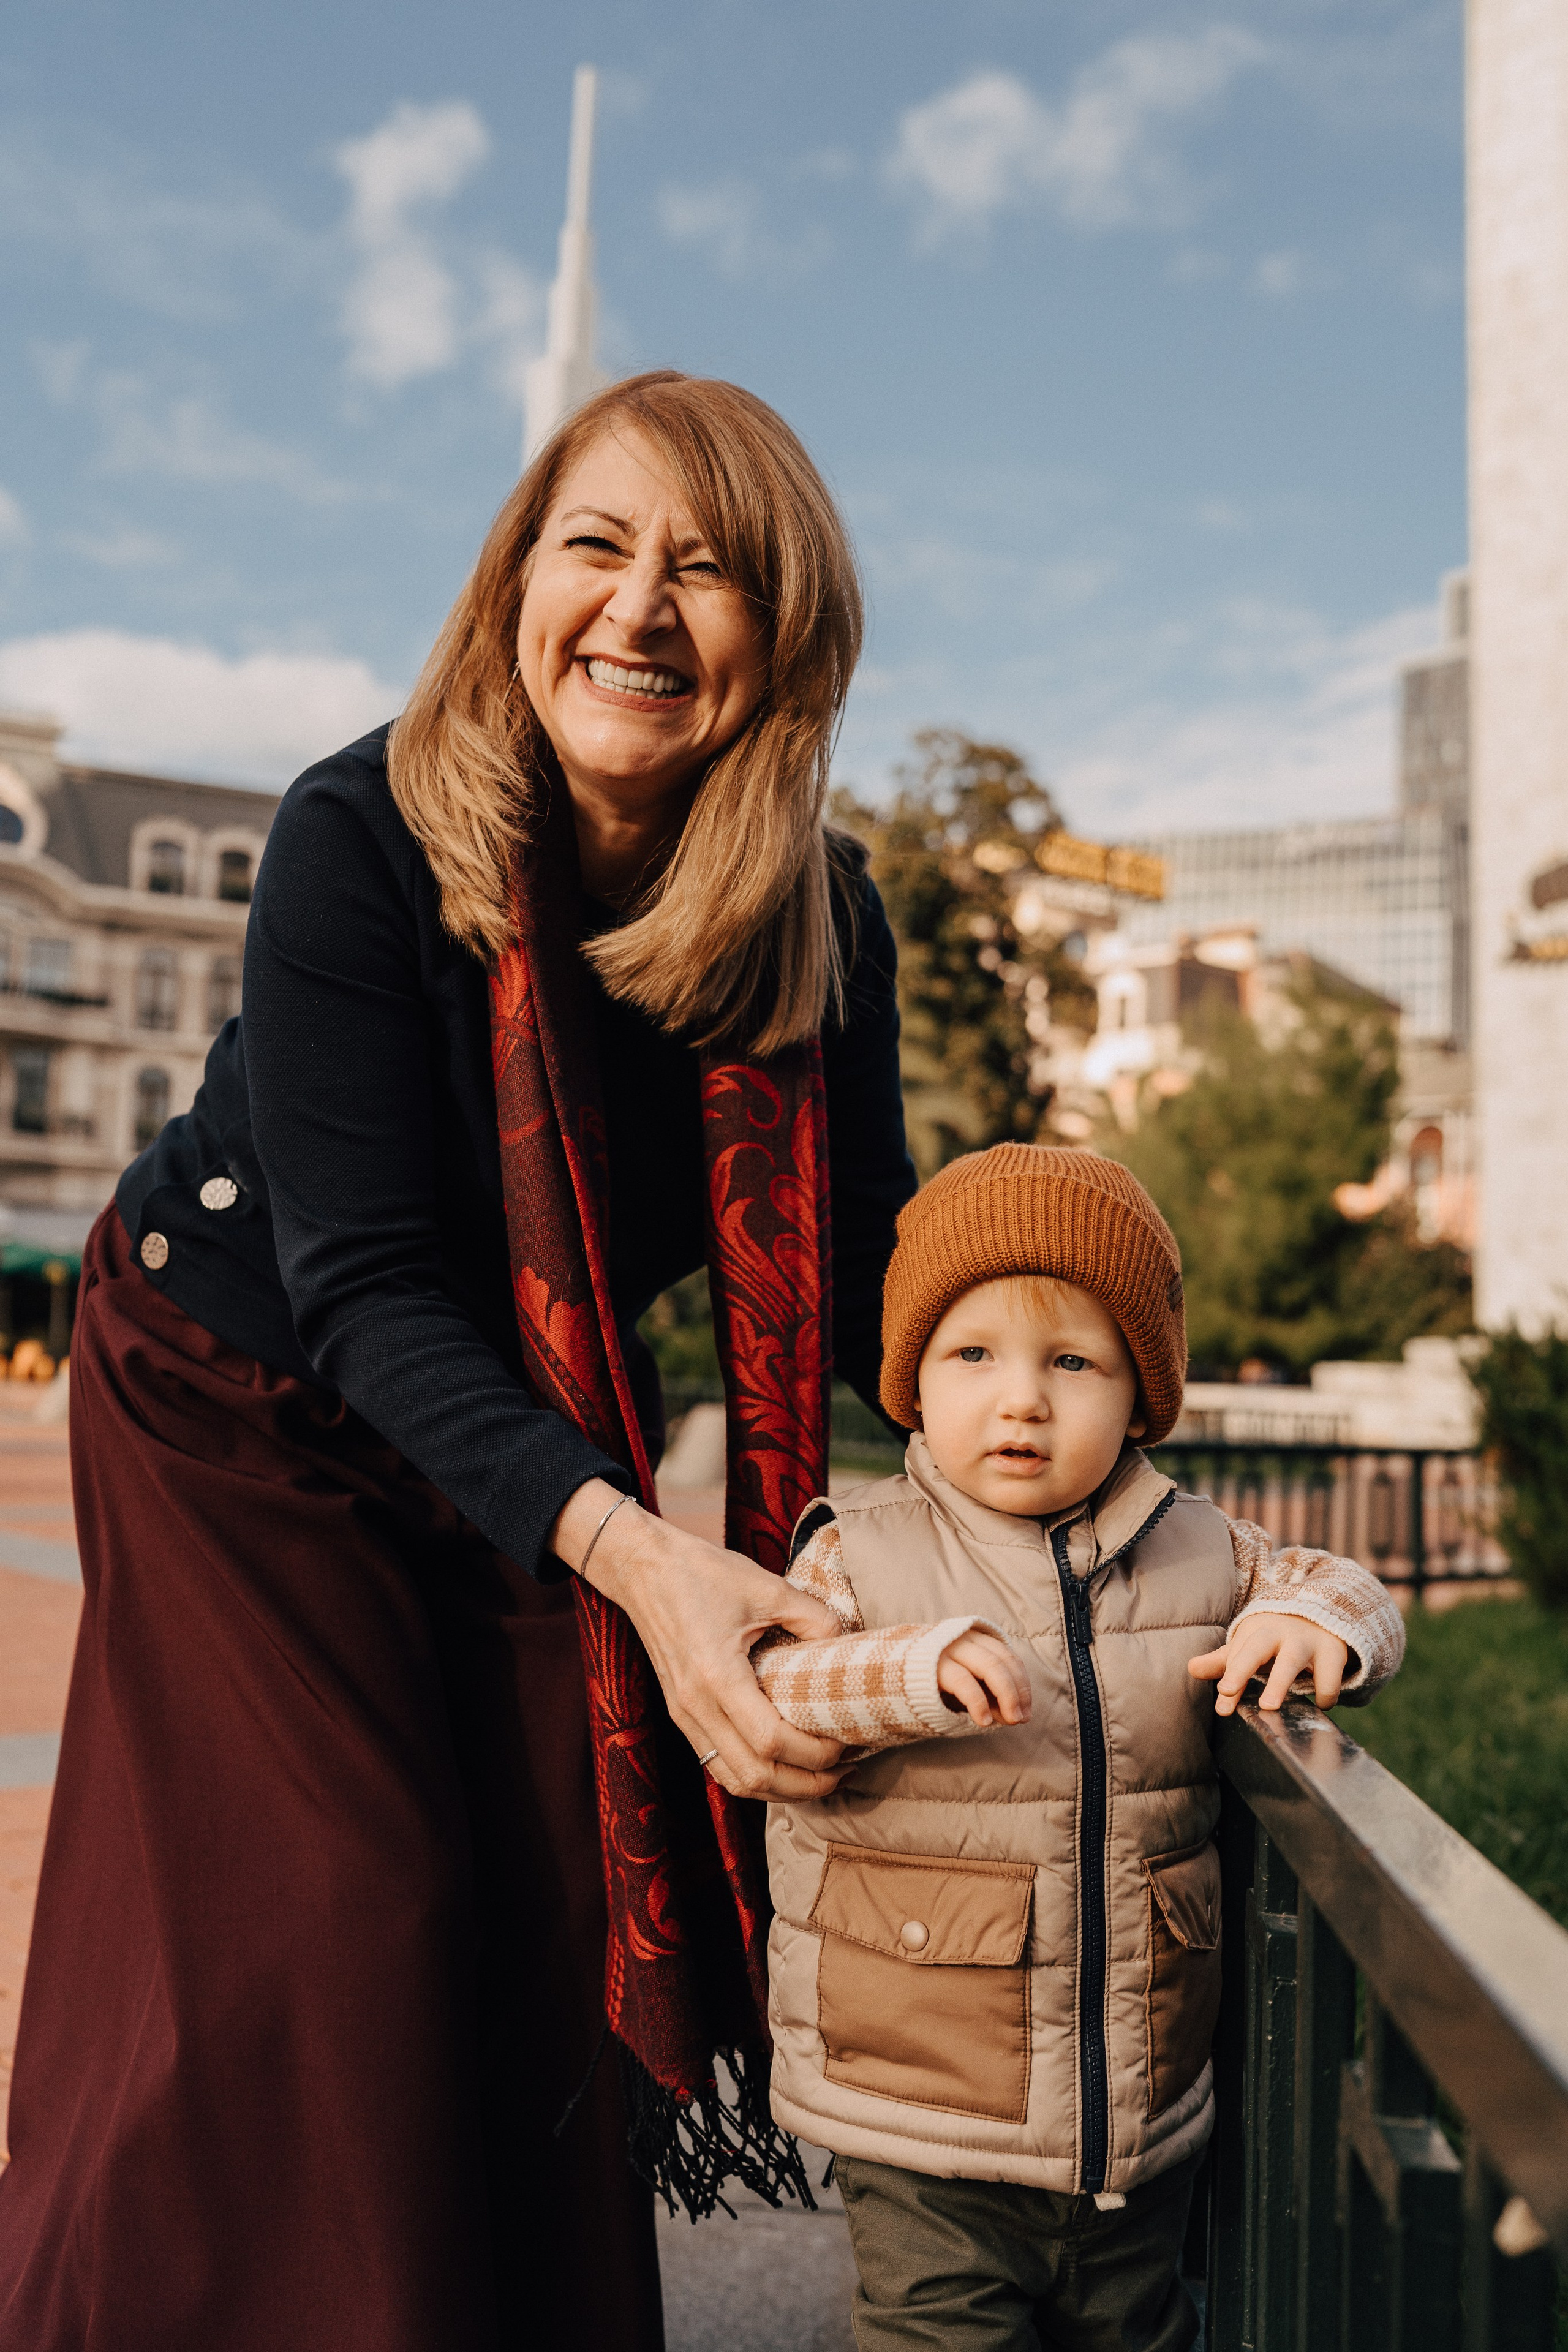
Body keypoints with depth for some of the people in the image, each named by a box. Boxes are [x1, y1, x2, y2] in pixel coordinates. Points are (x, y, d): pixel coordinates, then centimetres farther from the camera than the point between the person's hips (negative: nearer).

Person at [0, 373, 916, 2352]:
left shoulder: (819, 915, -15)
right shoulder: (363, 840, -28)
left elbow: (873, 1261, -16)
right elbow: (362, 1290, -32)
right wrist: (630, 1550, -45)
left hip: (530, 1433, 4)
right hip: (243, 1395, -3)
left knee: (552, 1927, 6)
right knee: (315, 1933, -6)